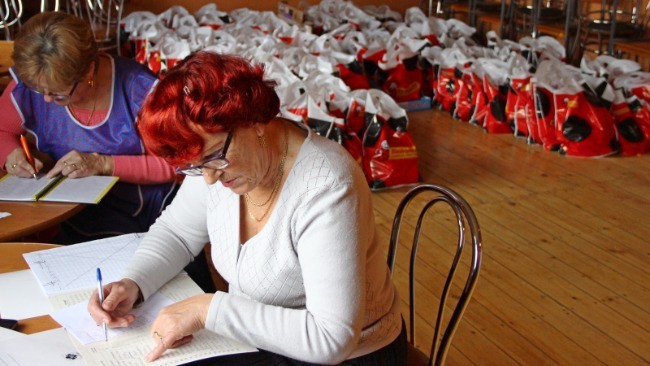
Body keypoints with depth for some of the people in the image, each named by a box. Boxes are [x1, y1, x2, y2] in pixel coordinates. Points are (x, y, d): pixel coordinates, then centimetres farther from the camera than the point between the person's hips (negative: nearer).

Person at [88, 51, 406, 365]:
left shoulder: (325, 189, -30)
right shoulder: (219, 154, -9)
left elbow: (331, 339, -31)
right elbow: (175, 232, 8)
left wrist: (209, 309, -30)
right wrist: (133, 284, -11)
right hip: (259, 340, 6)